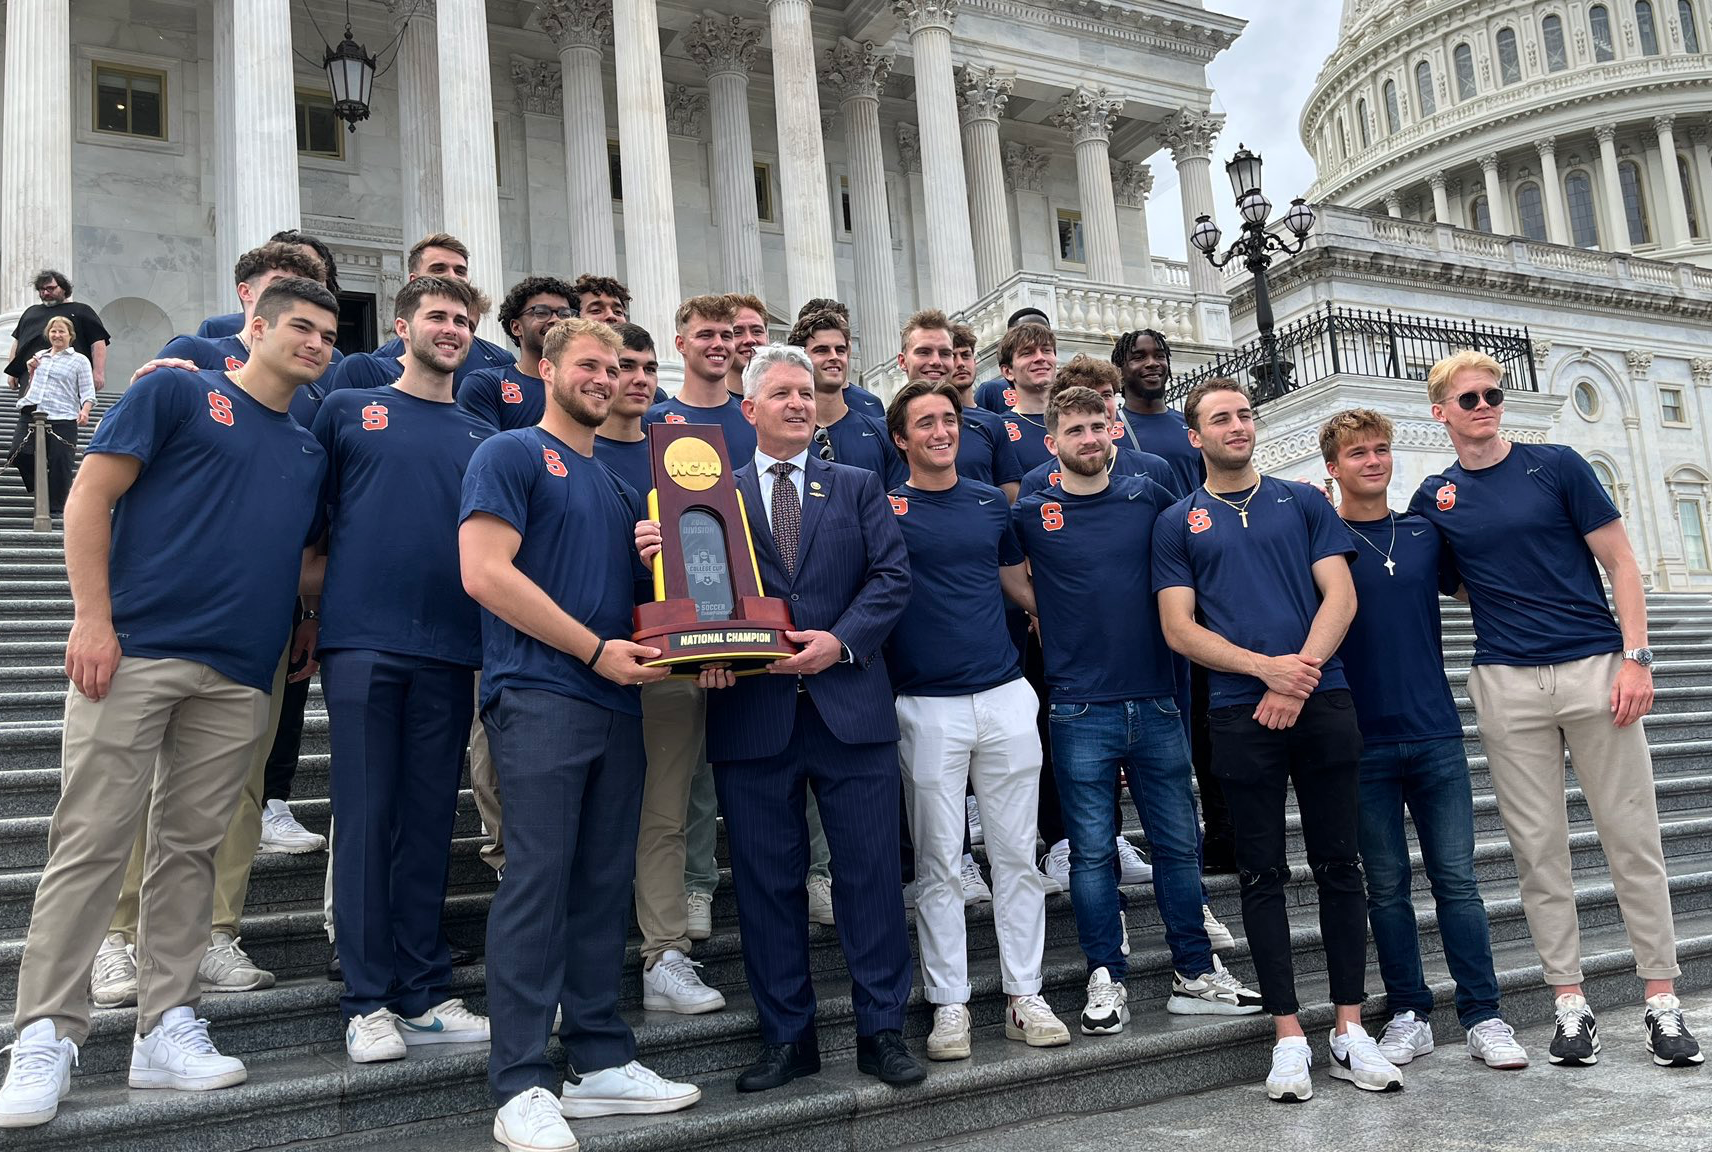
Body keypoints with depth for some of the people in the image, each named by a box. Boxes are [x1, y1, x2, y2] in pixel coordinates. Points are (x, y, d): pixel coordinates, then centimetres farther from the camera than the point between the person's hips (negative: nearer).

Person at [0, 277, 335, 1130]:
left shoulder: (311, 453, 20)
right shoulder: (177, 393, 5)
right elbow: (90, 497, -2)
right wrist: (92, 616, -11)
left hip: (237, 677, 5)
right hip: (134, 652, -5)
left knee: (191, 847, 7)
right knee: (91, 842, -4)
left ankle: (166, 1027, 14)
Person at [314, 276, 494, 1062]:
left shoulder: (483, 437, 17)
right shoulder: (349, 410, 11)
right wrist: (312, 616, 2)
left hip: (449, 647, 3)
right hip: (362, 638, -2)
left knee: (429, 820, 6)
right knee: (365, 816, -1)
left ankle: (425, 995, 13)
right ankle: (368, 1002, 6)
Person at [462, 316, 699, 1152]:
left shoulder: (618, 485, 22)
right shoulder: (510, 455, 1)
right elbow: (485, 572, -12)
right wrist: (597, 651, -12)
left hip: (617, 704, 7)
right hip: (539, 697, -7)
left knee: (603, 885, 9)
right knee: (536, 881, -7)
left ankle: (601, 1064, 17)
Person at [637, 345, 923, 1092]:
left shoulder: (857, 487, 12)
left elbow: (893, 575, 1)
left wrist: (840, 640, -12)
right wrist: (657, 558, -18)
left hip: (849, 707, 0)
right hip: (753, 714, 0)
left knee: (869, 871, 3)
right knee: (766, 881, 7)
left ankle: (882, 1030, 16)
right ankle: (787, 1037, 20)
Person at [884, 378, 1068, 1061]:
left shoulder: (992, 503, 12)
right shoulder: (883, 507, 1)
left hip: (1004, 695, 3)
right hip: (927, 705, -3)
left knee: (1016, 855, 7)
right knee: (939, 864, 3)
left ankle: (1024, 997, 17)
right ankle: (948, 1004, 13)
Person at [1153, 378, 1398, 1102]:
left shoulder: (1303, 502, 12)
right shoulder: (1178, 522, 8)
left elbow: (1339, 596, 3)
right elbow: (1179, 629, 0)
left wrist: (1300, 677, -12)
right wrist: (1267, 667, -13)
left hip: (1323, 704, 1)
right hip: (1241, 714, -1)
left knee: (1338, 867, 5)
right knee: (1263, 875, 3)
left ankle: (1350, 1032, 14)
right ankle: (1289, 1038, 10)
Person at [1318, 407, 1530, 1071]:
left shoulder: (1426, 534, 10)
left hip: (1435, 735, 2)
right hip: (1363, 742, -2)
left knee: (1456, 878, 4)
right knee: (1387, 885, 6)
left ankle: (1483, 1017, 12)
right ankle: (1408, 1016, 17)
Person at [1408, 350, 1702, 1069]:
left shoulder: (1557, 466, 3)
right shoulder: (1435, 498, 8)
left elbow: (1620, 563, 3)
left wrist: (1635, 658, -8)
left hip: (1595, 668, -1)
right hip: (1506, 685, 1)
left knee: (1632, 838, 2)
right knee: (1538, 848, 4)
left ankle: (1662, 999, 12)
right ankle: (1570, 1002, 13)